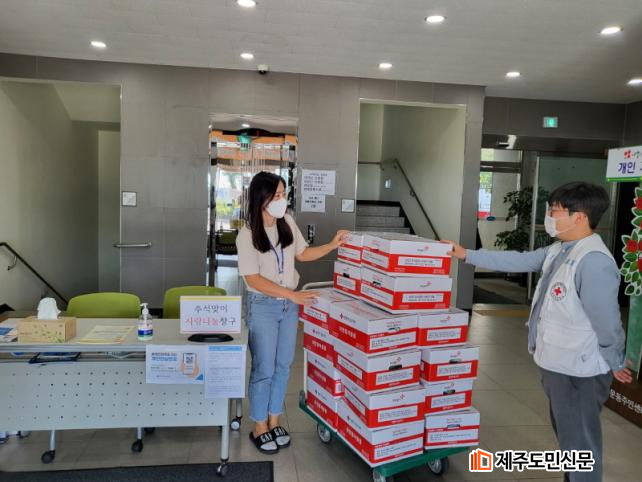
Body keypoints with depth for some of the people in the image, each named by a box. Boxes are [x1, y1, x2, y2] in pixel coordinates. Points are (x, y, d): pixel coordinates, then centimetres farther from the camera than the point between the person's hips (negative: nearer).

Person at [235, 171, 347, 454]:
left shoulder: (287, 223, -1)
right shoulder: (247, 235, -17)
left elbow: (302, 254, 14)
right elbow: (253, 280, -19)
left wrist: (332, 246, 2)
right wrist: (293, 295, -24)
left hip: (289, 305, 5)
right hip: (263, 306, -5)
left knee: (283, 366, 13)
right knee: (264, 369, 3)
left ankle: (274, 421, 31)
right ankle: (259, 428, 23)